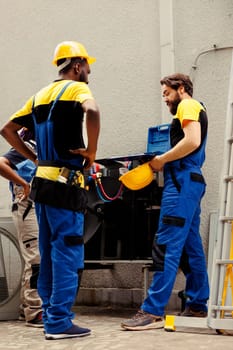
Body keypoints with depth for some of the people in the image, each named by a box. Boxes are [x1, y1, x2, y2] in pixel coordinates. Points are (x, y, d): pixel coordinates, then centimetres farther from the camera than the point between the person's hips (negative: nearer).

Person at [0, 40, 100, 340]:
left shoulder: (40, 96, 17)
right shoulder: (76, 88, -5)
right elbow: (92, 111, -29)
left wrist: (35, 158, 16)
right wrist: (91, 151, -16)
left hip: (42, 180, 8)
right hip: (65, 183, -8)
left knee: (49, 254, 14)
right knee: (68, 254, -4)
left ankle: (50, 316, 21)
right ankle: (59, 323, -2)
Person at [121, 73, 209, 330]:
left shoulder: (188, 106, -3)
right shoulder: (194, 110, 27)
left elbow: (192, 141, -19)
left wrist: (162, 159, -11)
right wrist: (164, 163, 10)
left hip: (183, 180, -11)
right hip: (190, 180, 11)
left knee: (166, 245, -14)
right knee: (191, 246, 10)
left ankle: (153, 311, -17)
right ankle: (197, 306, 15)